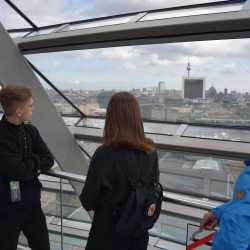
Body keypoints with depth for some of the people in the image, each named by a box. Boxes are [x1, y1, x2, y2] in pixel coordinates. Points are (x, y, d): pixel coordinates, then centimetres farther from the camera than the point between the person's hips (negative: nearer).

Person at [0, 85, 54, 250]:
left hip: (32, 203, 6)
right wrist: (35, 163, -8)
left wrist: (28, 166, -16)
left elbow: (49, 160, 0)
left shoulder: (30, 130, 1)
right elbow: (19, 171, -27)